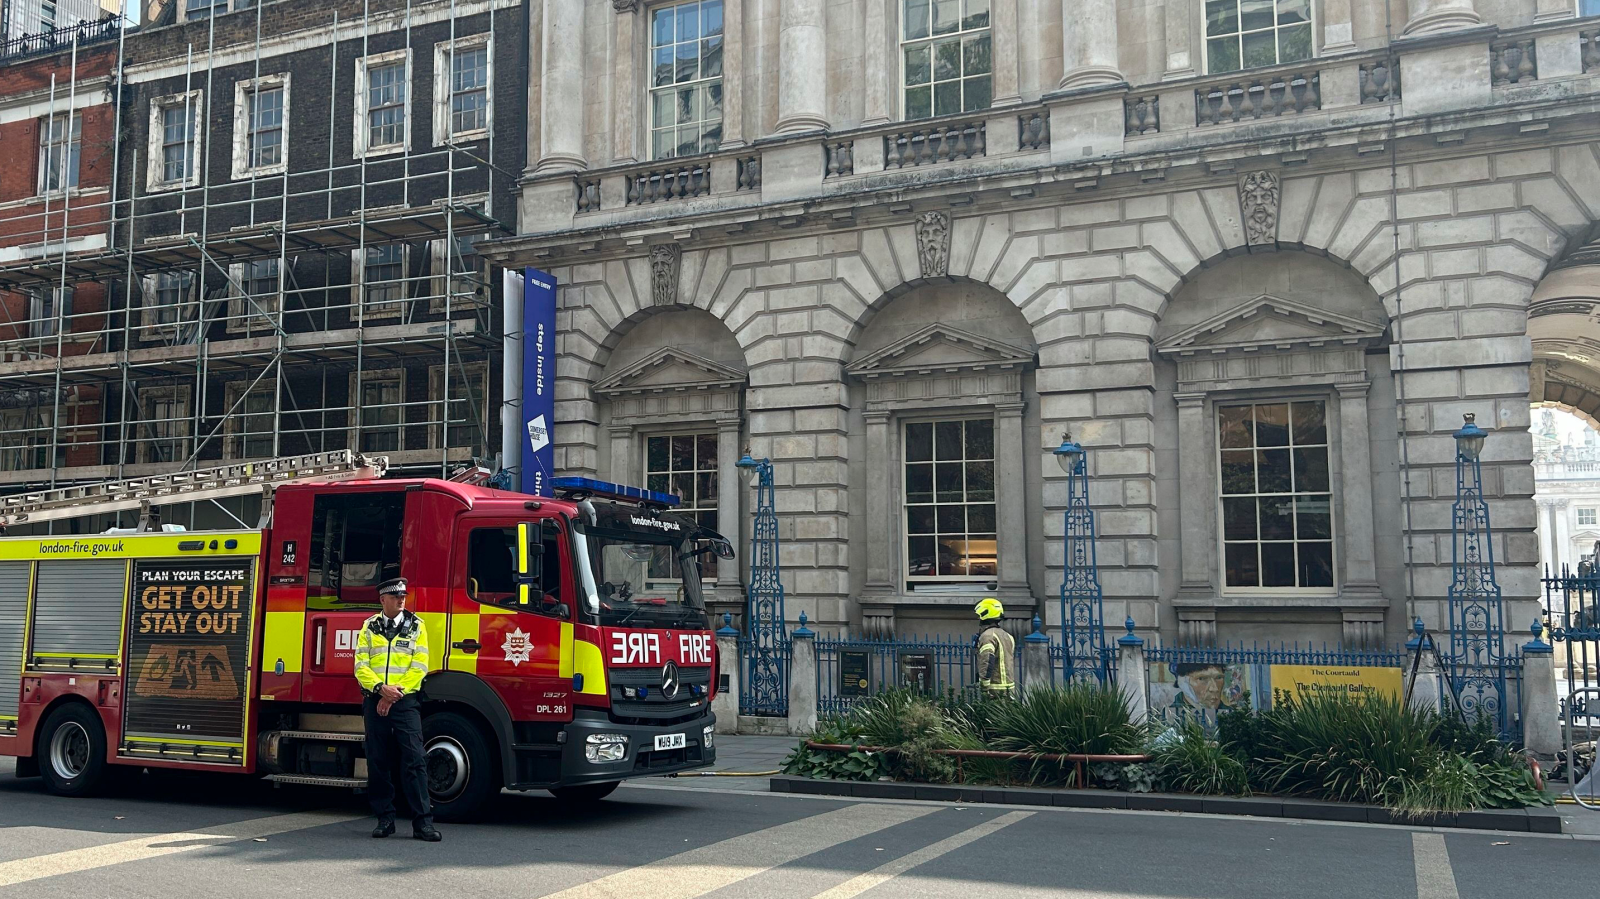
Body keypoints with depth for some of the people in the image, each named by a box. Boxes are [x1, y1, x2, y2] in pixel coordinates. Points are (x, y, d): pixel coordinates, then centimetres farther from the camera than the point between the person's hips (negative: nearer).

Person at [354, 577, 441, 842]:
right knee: (378, 762, 4)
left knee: (414, 759, -9)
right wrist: (381, 688, -14)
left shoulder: (416, 626, 7)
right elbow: (361, 666, 3)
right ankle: (385, 818, 13)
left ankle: (423, 821, -9)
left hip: (405, 701, -2)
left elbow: (419, 666, 0)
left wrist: (396, 693, -10)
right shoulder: (369, 628, 10)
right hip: (375, 701, 2)